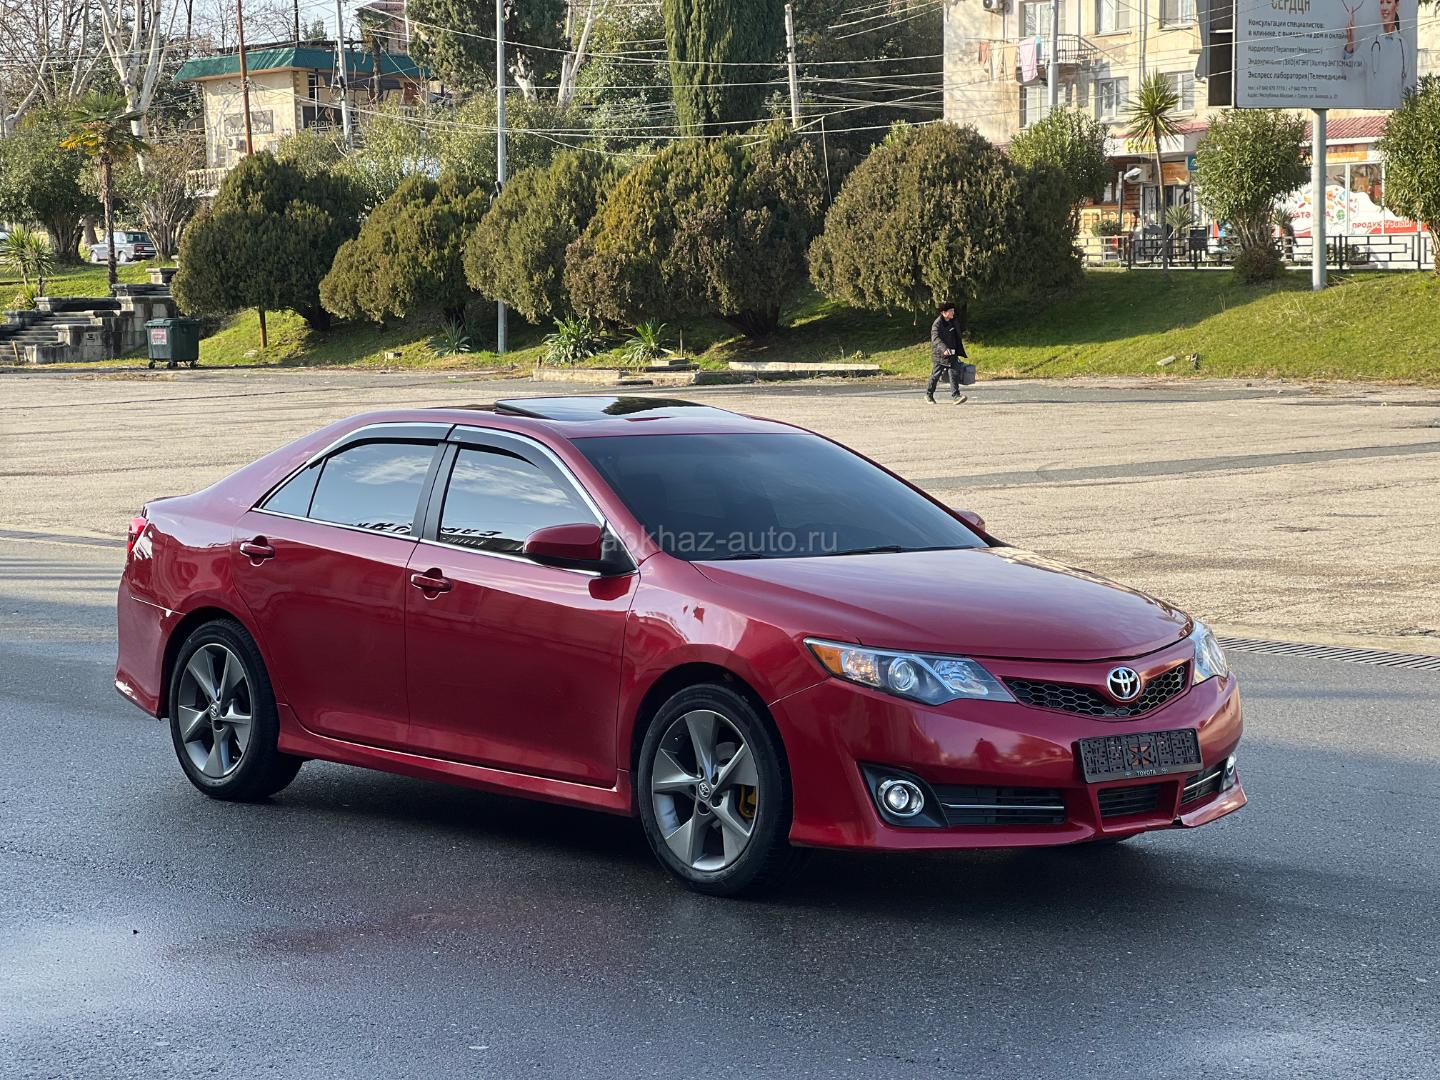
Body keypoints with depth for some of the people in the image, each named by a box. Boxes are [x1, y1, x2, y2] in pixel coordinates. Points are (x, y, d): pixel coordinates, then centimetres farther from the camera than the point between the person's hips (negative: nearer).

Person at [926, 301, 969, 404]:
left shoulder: (953, 323, 10)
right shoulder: (937, 324, -13)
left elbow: (957, 339, 19)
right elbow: (936, 339, -27)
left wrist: (959, 353, 21)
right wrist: (944, 349, -42)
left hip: (952, 354, 6)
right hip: (939, 354, -6)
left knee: (955, 373, -8)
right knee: (936, 375, 7)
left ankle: (956, 396, -12)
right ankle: (929, 394, 25)